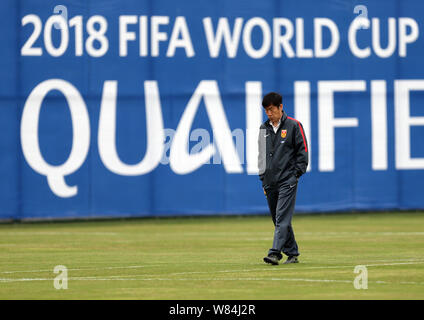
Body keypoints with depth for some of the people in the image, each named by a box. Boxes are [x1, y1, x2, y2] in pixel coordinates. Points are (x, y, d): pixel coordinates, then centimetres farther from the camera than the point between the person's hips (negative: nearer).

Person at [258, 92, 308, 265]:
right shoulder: (263, 128, 13)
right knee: (278, 220, 8)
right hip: (270, 182, 6)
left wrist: (297, 173, -7)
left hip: (287, 180, -6)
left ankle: (275, 253, -22)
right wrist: (263, 178, 14)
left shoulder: (294, 125, -1)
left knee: (282, 218, -14)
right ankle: (292, 253, 17)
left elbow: (302, 150, -1)